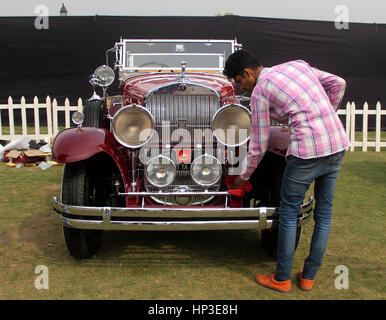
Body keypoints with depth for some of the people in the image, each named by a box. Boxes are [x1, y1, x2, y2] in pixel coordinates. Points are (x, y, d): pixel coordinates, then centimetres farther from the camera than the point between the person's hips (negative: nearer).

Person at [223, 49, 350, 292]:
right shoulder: (298, 64, 16)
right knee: (324, 213, 15)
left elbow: (259, 144, 0)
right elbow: (338, 83, 14)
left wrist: (243, 177, 13)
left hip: (307, 151, -7)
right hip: (338, 144, 8)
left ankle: (282, 279, 20)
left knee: (289, 215, 8)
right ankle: (309, 277, 29)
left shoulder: (260, 90, -2)